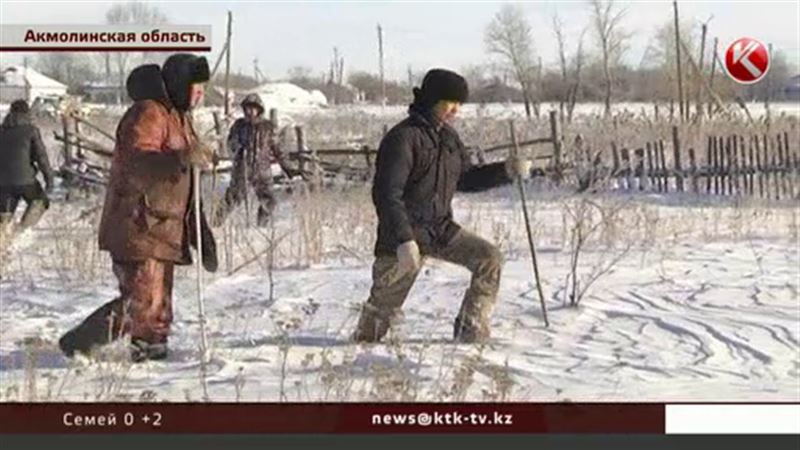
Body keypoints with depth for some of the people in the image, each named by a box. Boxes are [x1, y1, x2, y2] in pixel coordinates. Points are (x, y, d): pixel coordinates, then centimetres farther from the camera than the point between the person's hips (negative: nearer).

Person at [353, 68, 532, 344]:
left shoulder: (447, 136, 8)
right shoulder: (403, 137, -18)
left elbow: (465, 179, 19)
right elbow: (386, 194, -23)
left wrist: (506, 170, 5)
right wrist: (404, 240, -31)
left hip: (441, 229, 7)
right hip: (403, 234, -7)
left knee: (489, 258, -3)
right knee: (384, 306, 0)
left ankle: (470, 334, 3)